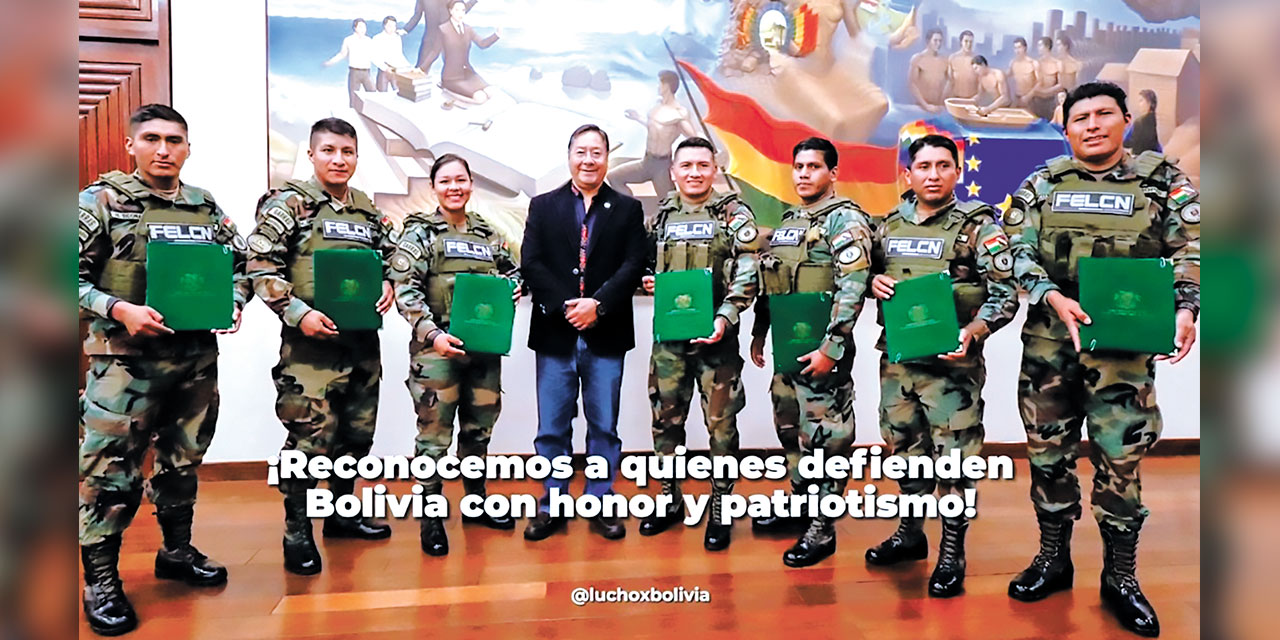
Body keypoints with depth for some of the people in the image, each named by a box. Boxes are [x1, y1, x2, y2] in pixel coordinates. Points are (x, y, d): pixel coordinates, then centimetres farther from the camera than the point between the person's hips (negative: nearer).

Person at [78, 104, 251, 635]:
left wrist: (234, 302, -2)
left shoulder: (206, 208, 10)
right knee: (111, 469, -1)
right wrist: (118, 309, -19)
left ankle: (177, 551, 34)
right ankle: (100, 580, 16)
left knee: (183, 461, 17)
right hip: (126, 359, -4)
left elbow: (240, 265, 17)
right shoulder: (101, 202, -2)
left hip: (196, 358, 4)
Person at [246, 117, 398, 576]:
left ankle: (342, 513, 33)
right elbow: (260, 265, -9)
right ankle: (297, 533, 11)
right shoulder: (289, 203, -4)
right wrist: (297, 312, -18)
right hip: (311, 342, -6)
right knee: (310, 438, -5)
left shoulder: (369, 211, 13)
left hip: (363, 340, 6)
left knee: (357, 433, 15)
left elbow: (389, 259, 23)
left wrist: (387, 285, 2)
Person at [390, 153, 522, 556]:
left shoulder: (488, 234, 13)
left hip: (484, 346, 5)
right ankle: (431, 516, 13)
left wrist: (513, 285, 1)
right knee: (434, 435, -2)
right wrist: (433, 334, -20)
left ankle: (476, 501, 31)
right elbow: (405, 289, -9)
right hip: (436, 348, -5)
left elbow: (510, 271, 25)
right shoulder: (419, 232, -1)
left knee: (479, 428, 14)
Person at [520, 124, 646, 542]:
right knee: (552, 427, 7)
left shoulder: (628, 209, 7)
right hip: (554, 334, 1)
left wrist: (598, 304, -15)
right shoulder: (543, 206, 9)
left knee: (603, 425, 8)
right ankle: (552, 506, 20)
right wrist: (566, 307, -13)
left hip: (606, 335, 0)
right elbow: (530, 264, -1)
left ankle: (600, 504, 20)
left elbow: (633, 266, -3)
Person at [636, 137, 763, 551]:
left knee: (721, 422, 3)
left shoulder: (734, 215, -1)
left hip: (715, 334, -4)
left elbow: (747, 275, -9)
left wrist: (725, 317, -21)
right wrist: (646, 280, -1)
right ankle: (670, 501, 27)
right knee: (666, 418, 11)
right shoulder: (661, 215, 11)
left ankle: (719, 509, 17)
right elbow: (644, 264, 22)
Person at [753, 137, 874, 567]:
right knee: (791, 429, 18)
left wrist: (831, 348, -22)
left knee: (824, 436, -1)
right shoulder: (788, 220, 16)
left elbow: (852, 288, -18)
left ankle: (822, 528, 9)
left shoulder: (845, 219, -9)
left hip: (821, 349, -8)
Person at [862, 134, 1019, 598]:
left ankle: (952, 553, 16)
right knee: (906, 449, 16)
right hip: (897, 358, 5)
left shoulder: (977, 225, -5)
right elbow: (871, 271, 21)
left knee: (953, 456, 0)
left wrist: (973, 331, -23)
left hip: (951, 362, -5)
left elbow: (1006, 293, -7)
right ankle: (910, 533, 34)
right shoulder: (890, 226, 9)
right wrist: (875, 281, -3)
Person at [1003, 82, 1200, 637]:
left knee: (1120, 459, 2)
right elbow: (1018, 252, 0)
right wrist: (1053, 297, -17)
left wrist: (1184, 309, -15)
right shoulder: (1041, 185, 7)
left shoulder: (1164, 182, 5)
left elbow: (1188, 254, 2)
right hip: (1047, 341, 2)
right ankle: (1053, 559, 27)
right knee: (1047, 451, 10)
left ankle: (1120, 576, 20)